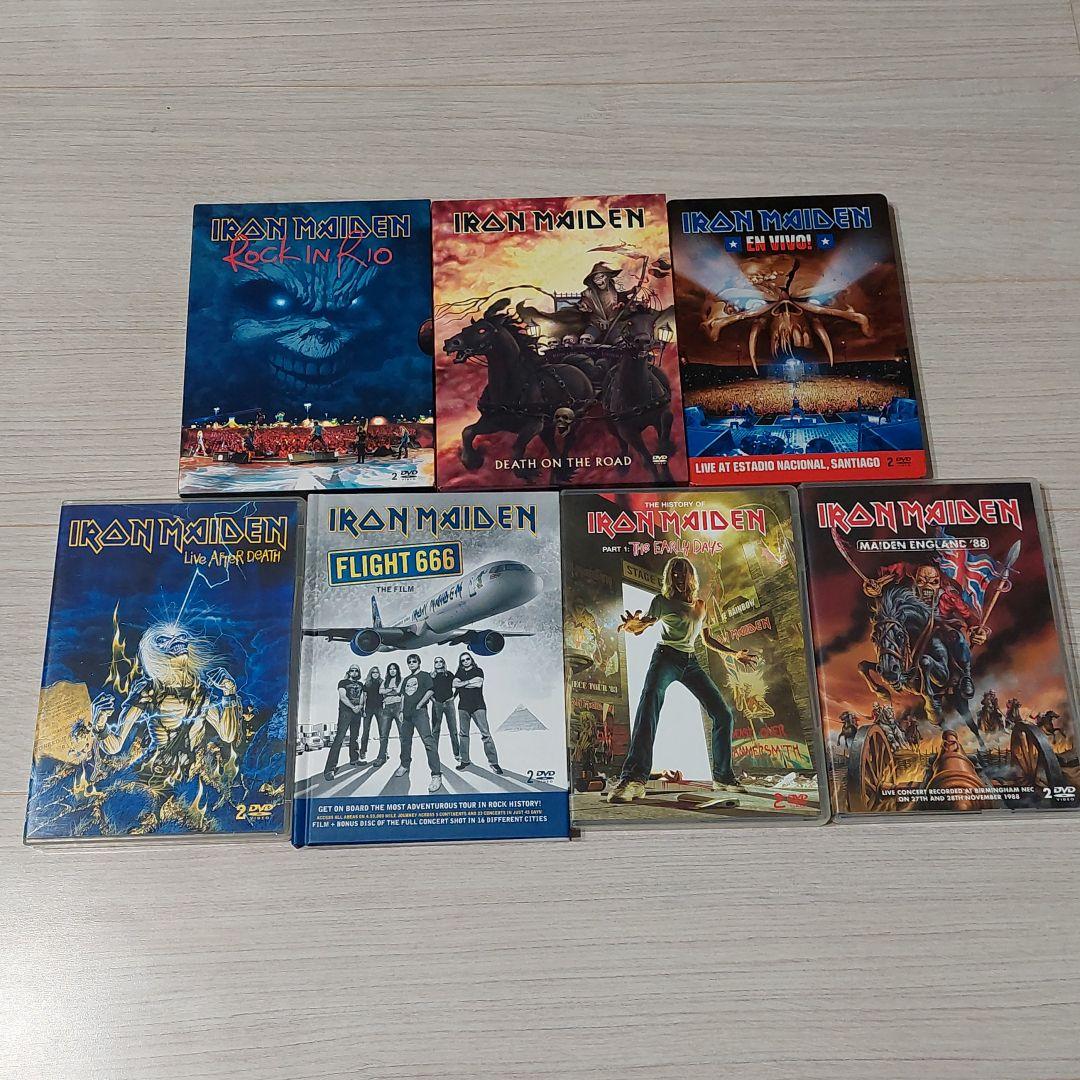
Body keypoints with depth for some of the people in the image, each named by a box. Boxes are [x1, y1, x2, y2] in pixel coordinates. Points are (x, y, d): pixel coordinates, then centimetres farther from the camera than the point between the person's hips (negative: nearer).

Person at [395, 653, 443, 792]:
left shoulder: (424, 675, 4)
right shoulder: (406, 679, 22)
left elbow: (430, 691, -7)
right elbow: (403, 696, 22)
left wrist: (419, 705, -10)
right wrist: (402, 711, 12)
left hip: (419, 712, -7)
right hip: (407, 714, 7)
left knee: (428, 740, -19)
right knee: (405, 740, 14)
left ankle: (436, 775, -24)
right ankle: (405, 765, 35)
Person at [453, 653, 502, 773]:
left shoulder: (478, 670, 7)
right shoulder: (459, 673, 16)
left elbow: (478, 684, -11)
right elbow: (454, 684, -2)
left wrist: (462, 684, -4)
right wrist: (469, 682, -9)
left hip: (478, 706, -4)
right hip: (463, 707, 4)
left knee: (485, 734, -9)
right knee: (463, 734, 5)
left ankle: (493, 762, -9)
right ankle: (465, 760, 14)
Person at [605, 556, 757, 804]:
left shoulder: (700, 605, 18)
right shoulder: (662, 601, 5)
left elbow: (707, 639, 30)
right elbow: (638, 629, 0)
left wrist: (734, 653, 28)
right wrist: (632, 624, -24)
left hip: (691, 662, 6)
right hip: (666, 657, -6)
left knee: (723, 714, -3)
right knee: (650, 702, -33)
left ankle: (723, 777, 12)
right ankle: (634, 778, -45)